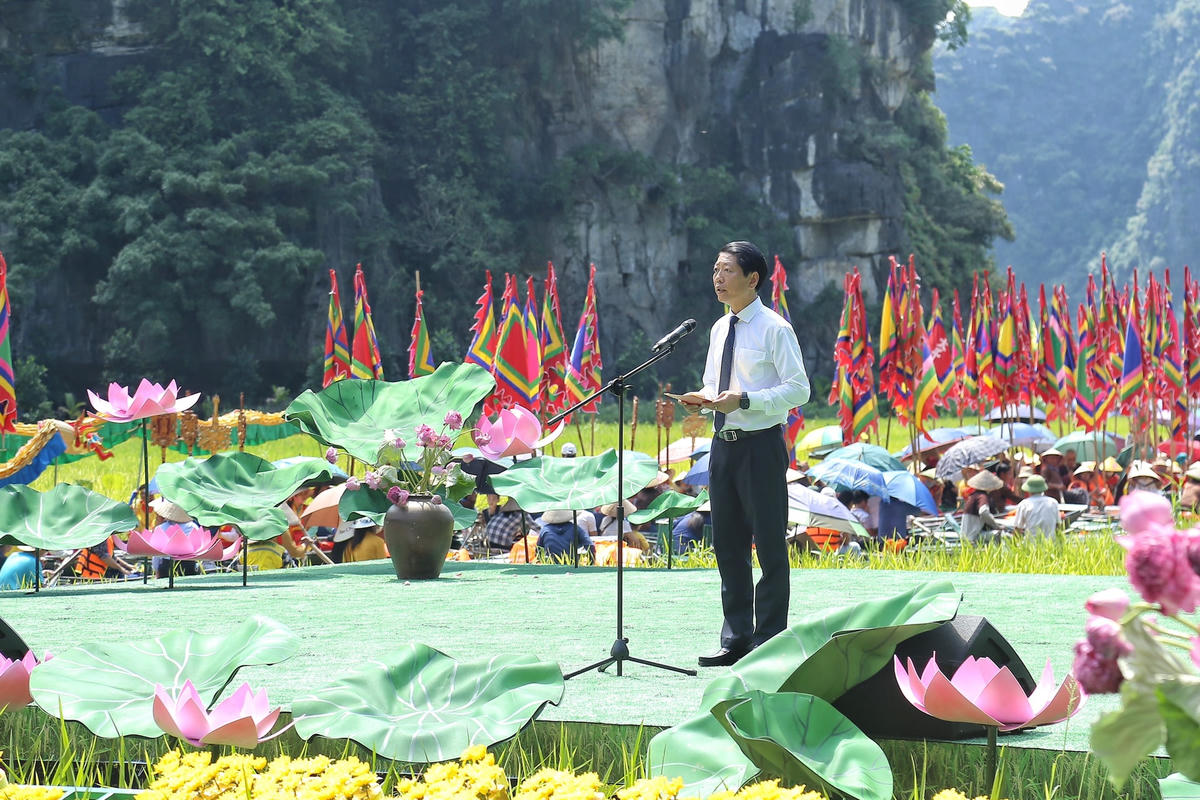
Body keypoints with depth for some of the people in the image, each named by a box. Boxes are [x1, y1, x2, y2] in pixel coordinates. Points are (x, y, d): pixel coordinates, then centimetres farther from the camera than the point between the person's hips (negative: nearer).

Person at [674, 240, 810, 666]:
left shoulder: (774, 329, -9)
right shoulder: (720, 329, 13)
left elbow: (798, 389, -13)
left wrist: (744, 400, -22)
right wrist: (704, 399, 0)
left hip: (761, 444, -8)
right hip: (724, 443, 8)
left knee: (769, 544, -1)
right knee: (727, 544, 12)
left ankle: (768, 643, 5)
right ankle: (736, 639, 21)